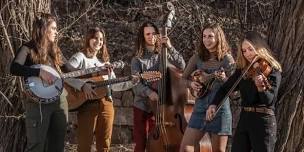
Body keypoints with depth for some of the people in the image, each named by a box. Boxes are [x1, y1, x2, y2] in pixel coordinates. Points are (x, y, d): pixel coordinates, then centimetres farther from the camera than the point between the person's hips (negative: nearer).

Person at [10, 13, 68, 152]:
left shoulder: (55, 50, 16)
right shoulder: (28, 49, -4)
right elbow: (14, 68, -20)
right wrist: (40, 72, -27)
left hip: (60, 101, 7)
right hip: (38, 103, -7)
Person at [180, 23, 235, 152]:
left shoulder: (227, 59, -3)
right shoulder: (197, 58, 6)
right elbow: (183, 79, 13)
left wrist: (223, 79, -24)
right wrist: (191, 84, -8)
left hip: (220, 108, -3)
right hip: (200, 107, 3)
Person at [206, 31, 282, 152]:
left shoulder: (273, 71, -8)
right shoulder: (242, 70, 9)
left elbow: (269, 100, -18)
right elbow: (225, 88, 9)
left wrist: (261, 87, -38)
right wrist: (213, 104, -8)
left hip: (263, 121, -6)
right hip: (244, 119, 6)